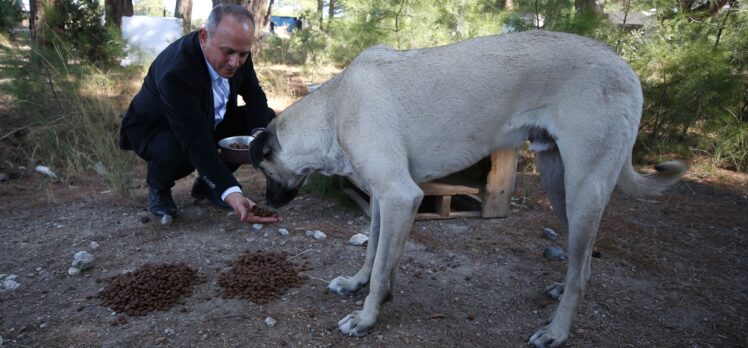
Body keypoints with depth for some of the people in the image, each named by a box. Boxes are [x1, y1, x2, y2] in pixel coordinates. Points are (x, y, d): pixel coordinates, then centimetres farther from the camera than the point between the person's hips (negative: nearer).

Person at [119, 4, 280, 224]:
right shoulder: (176, 71, -39)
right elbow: (197, 144, -44)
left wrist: (259, 131, -26)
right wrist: (231, 193, -55)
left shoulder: (236, 51, -19)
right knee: (175, 154, -39)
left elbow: (254, 94, -4)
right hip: (155, 127, -6)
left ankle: (207, 183, 4)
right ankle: (158, 189, 0)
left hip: (209, 121, 7)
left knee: (267, 120, -11)